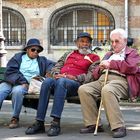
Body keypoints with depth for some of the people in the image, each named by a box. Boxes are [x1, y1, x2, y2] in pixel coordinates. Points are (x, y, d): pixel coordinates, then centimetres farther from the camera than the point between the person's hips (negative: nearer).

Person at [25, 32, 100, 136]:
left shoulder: (94, 58, 19)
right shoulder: (68, 54, 32)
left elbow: (90, 76, 3)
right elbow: (55, 68, 24)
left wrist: (73, 77, -11)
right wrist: (57, 74, 0)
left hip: (76, 84, -3)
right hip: (59, 79, 4)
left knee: (61, 81, -38)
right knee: (47, 81, -32)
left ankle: (56, 123, -46)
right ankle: (39, 123, -36)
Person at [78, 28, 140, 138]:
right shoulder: (109, 55, 36)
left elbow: (131, 67, -5)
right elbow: (95, 74, 29)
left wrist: (111, 64, -2)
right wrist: (100, 68, 6)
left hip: (120, 80, -6)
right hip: (102, 80, 6)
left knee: (107, 90, -40)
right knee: (83, 89, -23)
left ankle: (118, 127, -37)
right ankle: (93, 124, -22)